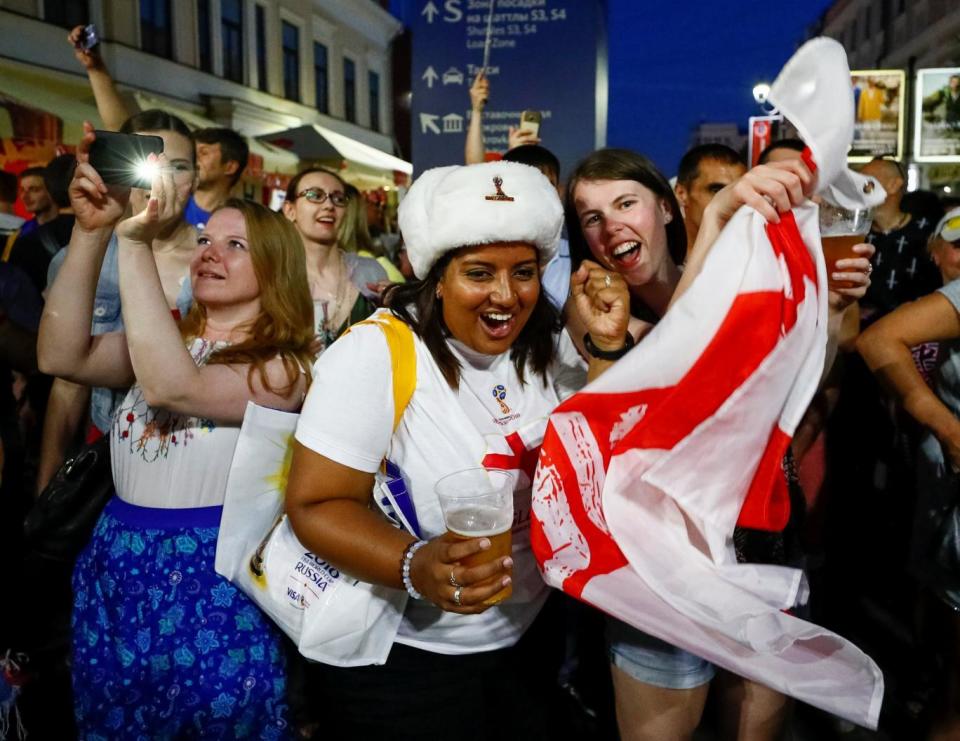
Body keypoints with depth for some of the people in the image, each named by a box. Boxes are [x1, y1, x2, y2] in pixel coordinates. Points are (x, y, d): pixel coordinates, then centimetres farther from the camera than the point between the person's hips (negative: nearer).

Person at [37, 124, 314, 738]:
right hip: (114, 570, 6)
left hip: (211, 582, -6)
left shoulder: (285, 366, -10)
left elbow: (171, 387, -27)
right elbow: (62, 357, -9)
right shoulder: (167, 337, 8)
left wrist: (135, 240, -26)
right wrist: (91, 231, -16)